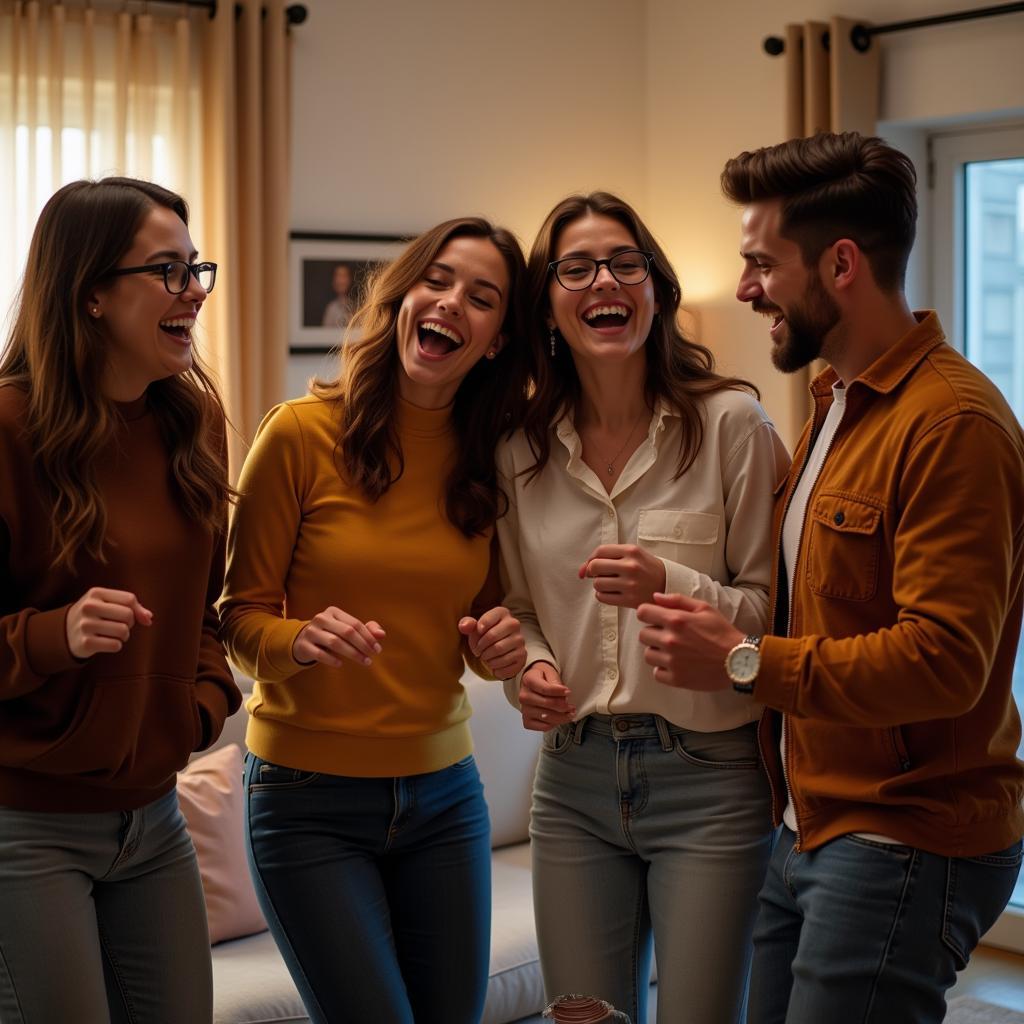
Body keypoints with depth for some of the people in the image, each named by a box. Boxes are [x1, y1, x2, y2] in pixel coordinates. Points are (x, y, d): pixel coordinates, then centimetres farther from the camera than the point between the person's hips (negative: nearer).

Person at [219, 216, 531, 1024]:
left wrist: (501, 645, -8)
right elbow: (240, 613, -5)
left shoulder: (492, 459, 3)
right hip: (311, 799, -4)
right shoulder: (304, 432, -10)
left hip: (445, 793, 5)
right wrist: (298, 644, -25)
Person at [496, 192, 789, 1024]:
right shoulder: (523, 449, 5)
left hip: (709, 776, -4)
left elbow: (773, 606, -6)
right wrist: (528, 668, -5)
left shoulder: (731, 423, -8)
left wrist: (672, 587, -23)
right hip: (574, 776, 4)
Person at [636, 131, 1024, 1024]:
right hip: (813, 829, 9)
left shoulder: (952, 422, -18)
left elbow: (945, 659, -25)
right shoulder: (835, 401, 13)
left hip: (904, 844, -9)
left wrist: (745, 662, -21)